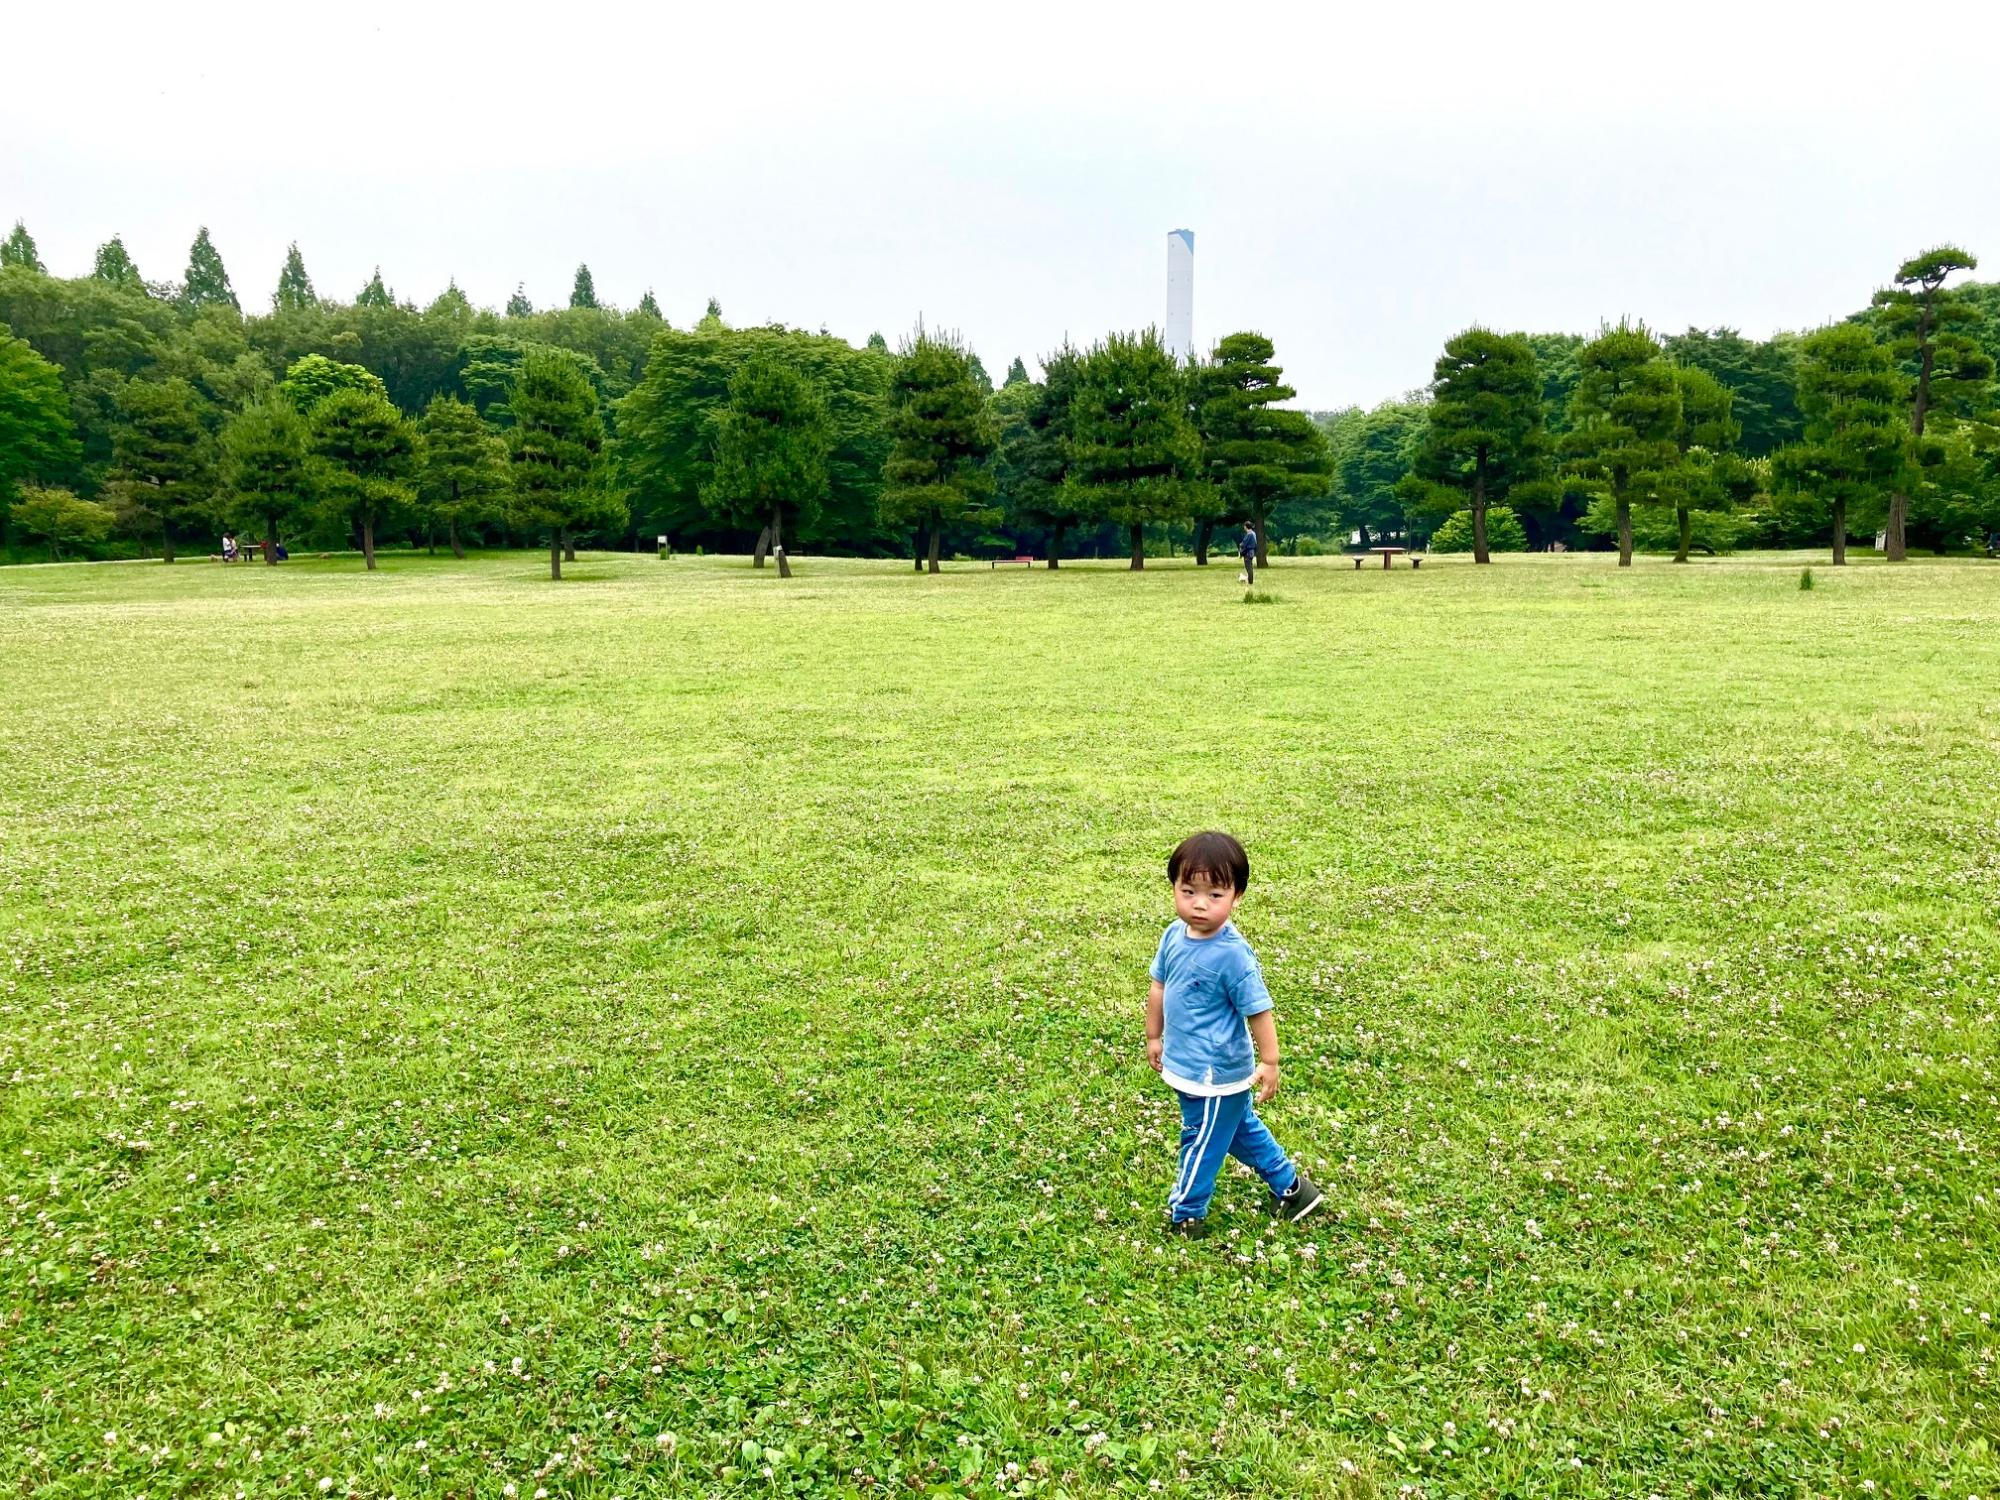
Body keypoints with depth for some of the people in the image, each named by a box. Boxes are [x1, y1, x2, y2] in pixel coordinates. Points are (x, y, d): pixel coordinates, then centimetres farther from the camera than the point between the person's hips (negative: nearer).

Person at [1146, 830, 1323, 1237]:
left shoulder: (1232, 954, -27)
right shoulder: (1174, 935, -5)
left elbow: (1258, 1010, -20)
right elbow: (1159, 987, 9)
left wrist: (1269, 1062, -14)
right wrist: (1154, 1036, 17)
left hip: (1216, 1073, -8)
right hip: (1186, 1063, 8)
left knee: (1201, 1140, 12)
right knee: (1241, 1129, 25)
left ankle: (1185, 1214, 34)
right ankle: (1289, 1185, 44)